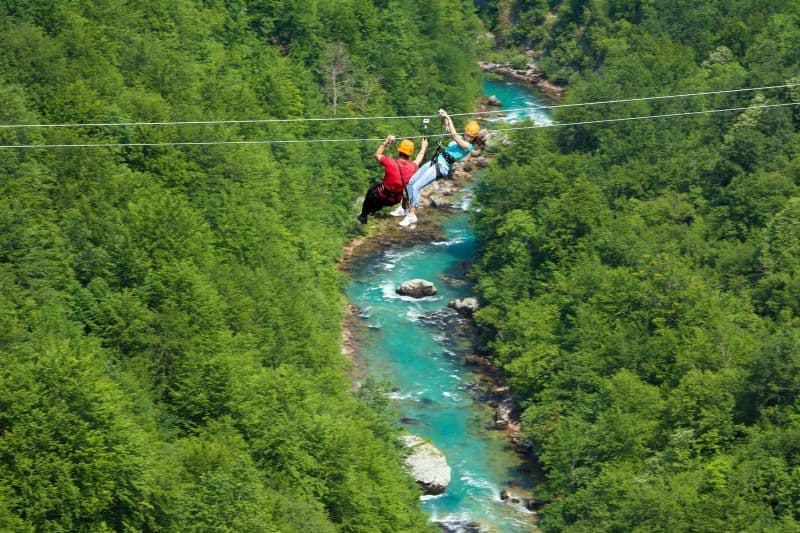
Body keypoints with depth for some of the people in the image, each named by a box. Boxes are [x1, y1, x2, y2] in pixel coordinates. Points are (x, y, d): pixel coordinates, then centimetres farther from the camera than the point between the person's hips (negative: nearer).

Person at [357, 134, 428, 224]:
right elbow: (418, 159, 10)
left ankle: (363, 216, 37)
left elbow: (377, 154, -7)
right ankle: (374, 209, 47)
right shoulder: (412, 167, -17)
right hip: (396, 200, 4)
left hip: (382, 198, -4)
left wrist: (386, 142, 2)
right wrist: (423, 148, 28)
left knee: (373, 187, 30)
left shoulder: (390, 163, -28)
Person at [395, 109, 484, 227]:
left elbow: (454, 134, -22)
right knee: (410, 182, 9)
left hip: (442, 167, -9)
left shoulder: (468, 146, -12)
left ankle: (412, 215, -11)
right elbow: (449, 130, 23)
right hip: (436, 161, 9)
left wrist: (449, 119, -16)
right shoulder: (461, 139, 13)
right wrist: (444, 118, 8)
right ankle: (406, 208, 20)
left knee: (416, 187, -17)